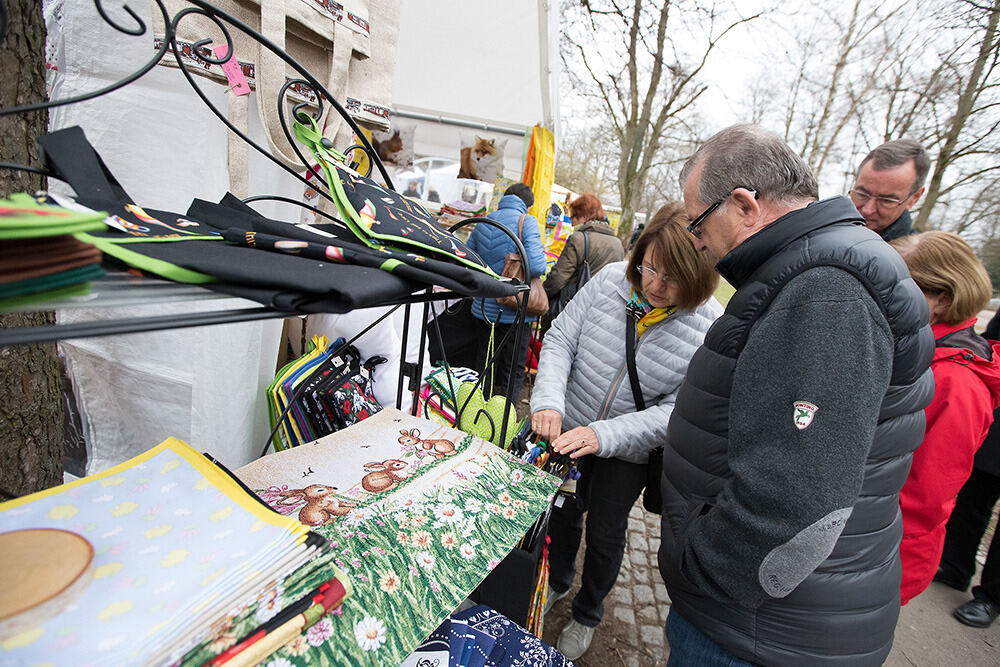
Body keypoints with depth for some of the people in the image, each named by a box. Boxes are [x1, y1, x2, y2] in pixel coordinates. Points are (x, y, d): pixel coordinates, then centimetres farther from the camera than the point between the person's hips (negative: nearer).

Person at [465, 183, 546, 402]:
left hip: (484, 308, 5)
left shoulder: (482, 223, 5)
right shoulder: (527, 222, -11)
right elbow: (536, 266, -22)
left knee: (484, 367, 19)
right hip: (515, 311, -5)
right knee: (513, 372, 9)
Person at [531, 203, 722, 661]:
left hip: (629, 452, -2)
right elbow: (560, 338, -11)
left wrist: (604, 435, -34)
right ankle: (557, 582, 58)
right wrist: (548, 400, -27)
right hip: (570, 431, 3)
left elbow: (677, 412, -23)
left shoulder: (712, 330, -23)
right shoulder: (611, 280, -17)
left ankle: (588, 613, 50)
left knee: (605, 535, 18)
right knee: (564, 512, 25)